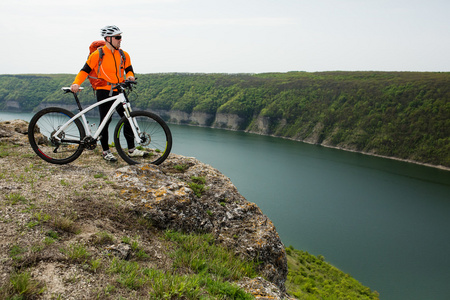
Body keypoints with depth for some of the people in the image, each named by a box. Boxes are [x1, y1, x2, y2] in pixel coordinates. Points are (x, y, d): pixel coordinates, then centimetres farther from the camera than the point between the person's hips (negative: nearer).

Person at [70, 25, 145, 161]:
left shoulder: (123, 55, 9)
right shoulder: (98, 54, -5)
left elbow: (129, 69, 17)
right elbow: (85, 70, -3)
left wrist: (130, 76, -7)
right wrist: (76, 83, -19)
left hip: (119, 92, 5)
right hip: (104, 92, -4)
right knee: (105, 121, -1)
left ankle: (132, 150, 13)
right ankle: (106, 151, 13)